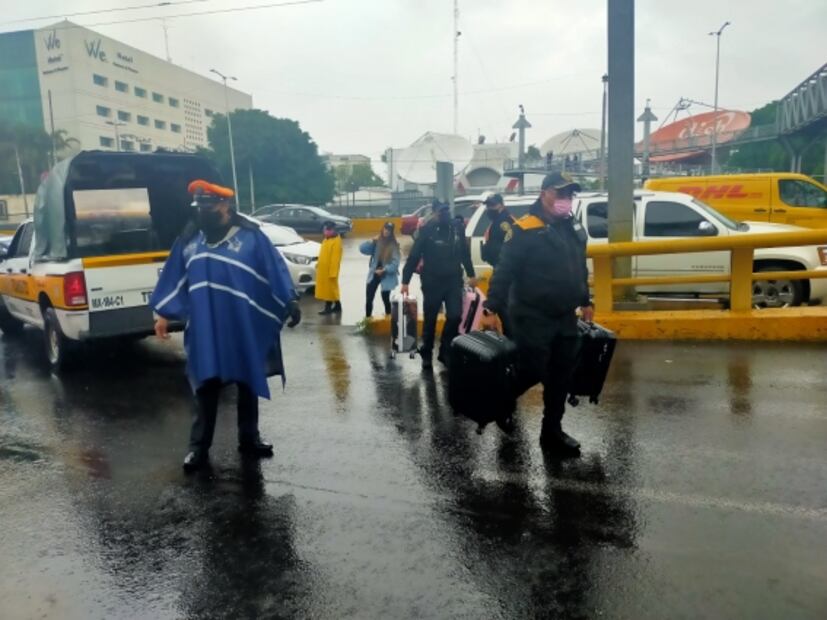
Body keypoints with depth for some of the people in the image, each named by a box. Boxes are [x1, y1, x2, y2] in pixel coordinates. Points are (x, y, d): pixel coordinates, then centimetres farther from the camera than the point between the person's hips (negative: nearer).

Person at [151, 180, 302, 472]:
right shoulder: (189, 238, 8)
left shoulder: (250, 236, -4)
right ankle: (199, 447, 17)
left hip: (245, 328, -2)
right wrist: (163, 314, 11)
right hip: (205, 329, 2)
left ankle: (249, 438, 27)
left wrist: (290, 302, -14)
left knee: (248, 383, 11)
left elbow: (276, 269, -6)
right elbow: (174, 278, 12)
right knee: (205, 387, 7)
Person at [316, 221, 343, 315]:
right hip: (323, 269, 9)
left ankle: (337, 307, 5)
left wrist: (333, 272, -24)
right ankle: (328, 308, 18)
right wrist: (319, 265, 19)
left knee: (331, 288, -3)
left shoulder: (336, 241, -17)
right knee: (326, 289, 12)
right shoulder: (326, 239, 13)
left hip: (330, 270, -9)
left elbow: (335, 258, -21)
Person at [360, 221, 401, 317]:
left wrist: (384, 270, -20)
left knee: (385, 298, 8)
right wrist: (371, 242, -16)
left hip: (387, 276, -2)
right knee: (369, 298, 3)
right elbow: (362, 249, -7)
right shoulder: (376, 242, 1)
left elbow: (395, 262, -13)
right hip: (374, 274, 2)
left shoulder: (394, 245, -6)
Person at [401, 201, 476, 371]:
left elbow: (464, 253, 14)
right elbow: (414, 256, -8)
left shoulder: (457, 229, 3)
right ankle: (426, 355, 21)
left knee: (455, 316, -2)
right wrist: (405, 280, -10)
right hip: (432, 282, -3)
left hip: (453, 281, 3)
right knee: (430, 320, 6)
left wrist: (470, 274, 16)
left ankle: (445, 351, 16)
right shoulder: (427, 230, -9)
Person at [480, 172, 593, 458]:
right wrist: (492, 308, -23)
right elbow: (504, 271, -18)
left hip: (565, 317, 7)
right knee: (533, 372, -4)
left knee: (560, 377, 10)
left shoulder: (575, 229, 11)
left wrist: (585, 302, 24)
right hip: (532, 318, -7)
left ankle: (552, 432, 23)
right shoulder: (525, 230, -14)